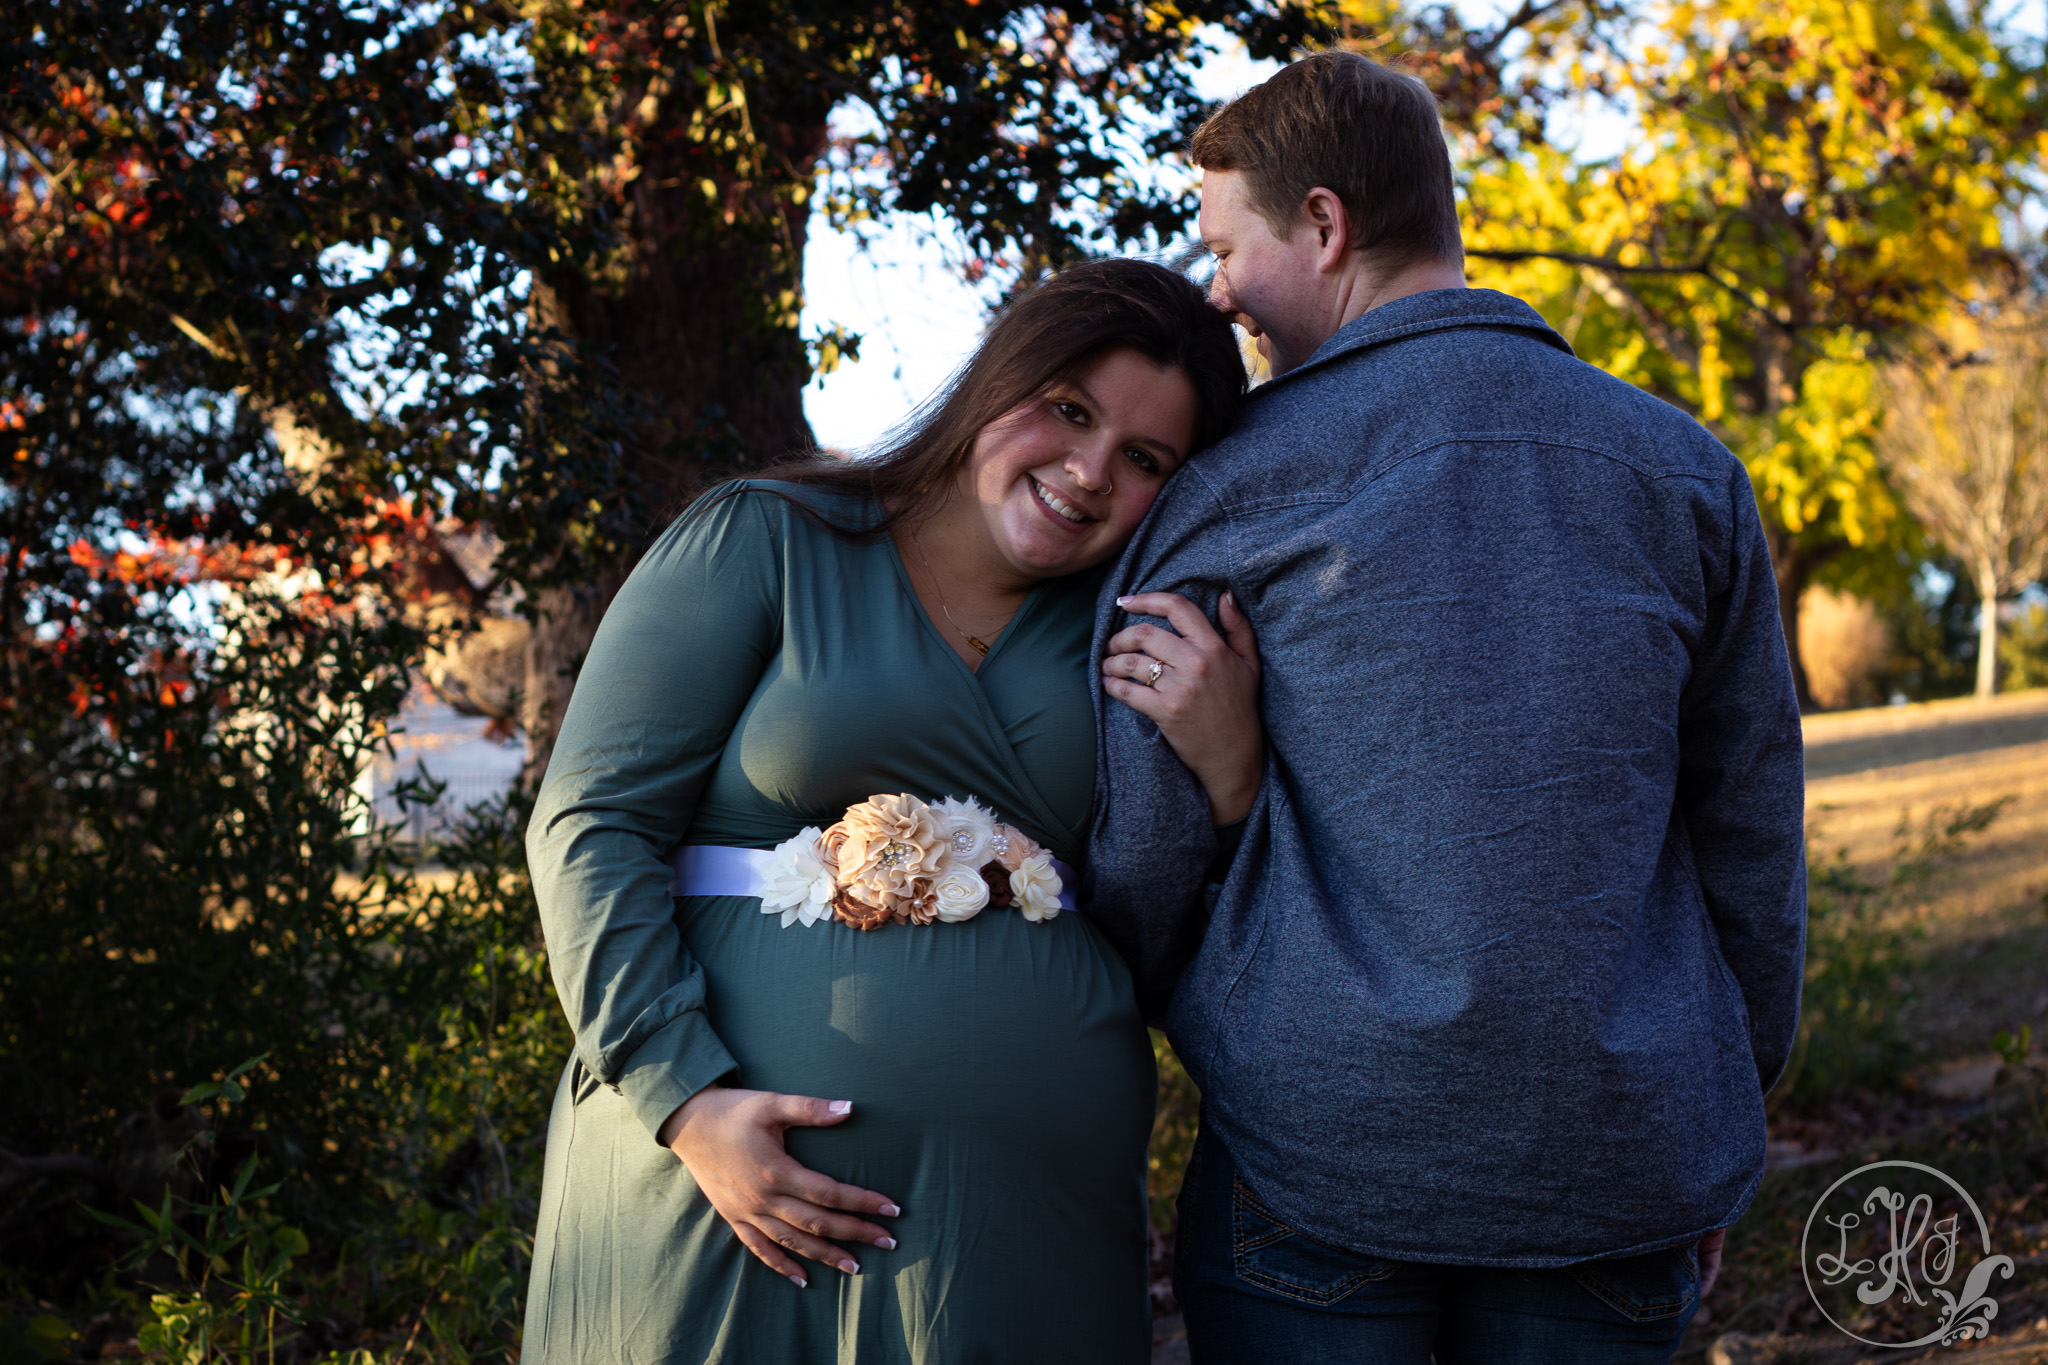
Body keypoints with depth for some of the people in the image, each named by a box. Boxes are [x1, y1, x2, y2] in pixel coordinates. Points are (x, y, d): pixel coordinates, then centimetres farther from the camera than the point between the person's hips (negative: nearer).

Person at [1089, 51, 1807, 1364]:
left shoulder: (1236, 482, -5)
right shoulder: (1685, 468, 5)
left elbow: (1140, 841, -2)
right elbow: (1753, 838, 9)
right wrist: (1725, 1119, 19)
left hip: (1319, 1143, -3)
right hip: (1619, 1156, 3)